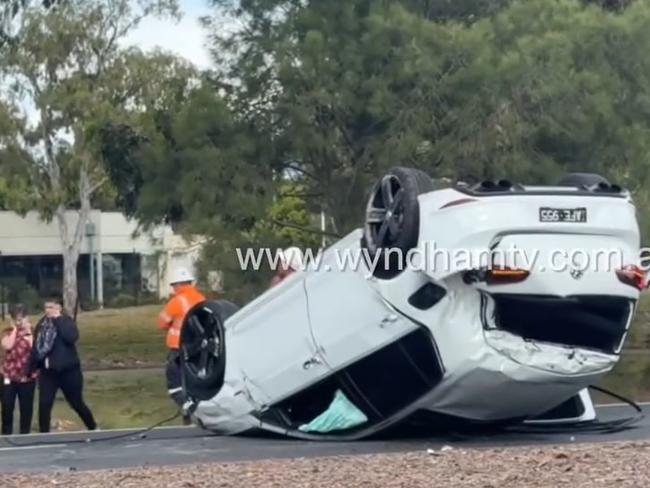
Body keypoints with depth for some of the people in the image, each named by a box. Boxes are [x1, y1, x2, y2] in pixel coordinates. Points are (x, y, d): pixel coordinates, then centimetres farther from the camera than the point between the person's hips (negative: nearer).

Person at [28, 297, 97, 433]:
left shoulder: (66, 321, -6)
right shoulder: (42, 324, 6)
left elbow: (71, 337, -27)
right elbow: (35, 348, 12)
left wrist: (58, 319, -21)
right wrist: (31, 368, 11)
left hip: (68, 371, -4)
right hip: (47, 371, 4)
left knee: (77, 404, 8)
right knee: (44, 405, -4)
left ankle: (93, 429, 28)